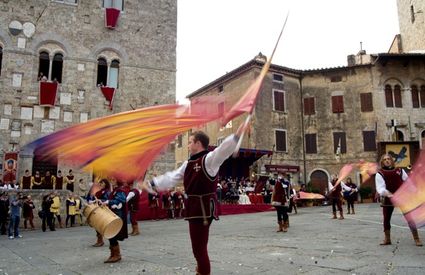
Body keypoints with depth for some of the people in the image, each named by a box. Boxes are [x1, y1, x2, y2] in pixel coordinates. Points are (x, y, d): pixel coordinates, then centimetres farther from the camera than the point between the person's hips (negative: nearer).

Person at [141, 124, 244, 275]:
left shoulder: (209, 159, -11)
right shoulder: (188, 163, 15)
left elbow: (224, 149, -29)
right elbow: (171, 177, 21)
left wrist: (237, 135, -44)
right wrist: (152, 184, 24)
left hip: (204, 209, -9)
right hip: (194, 208, 9)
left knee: (199, 247, -3)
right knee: (198, 247, 22)